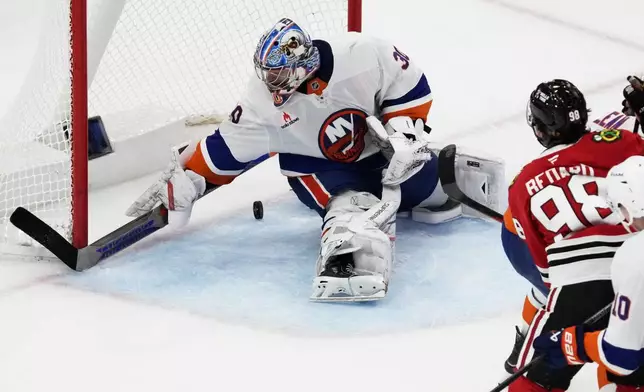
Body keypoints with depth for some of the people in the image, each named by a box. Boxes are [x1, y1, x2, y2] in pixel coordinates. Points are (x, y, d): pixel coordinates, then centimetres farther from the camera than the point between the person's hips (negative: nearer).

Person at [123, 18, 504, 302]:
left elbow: (410, 84, -16)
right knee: (356, 204, -29)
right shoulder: (264, 102, -25)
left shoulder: (363, 56, -32)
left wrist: (404, 131, -23)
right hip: (317, 165, -2)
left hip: (376, 145, 2)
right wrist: (181, 185, -19)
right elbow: (226, 149, -17)